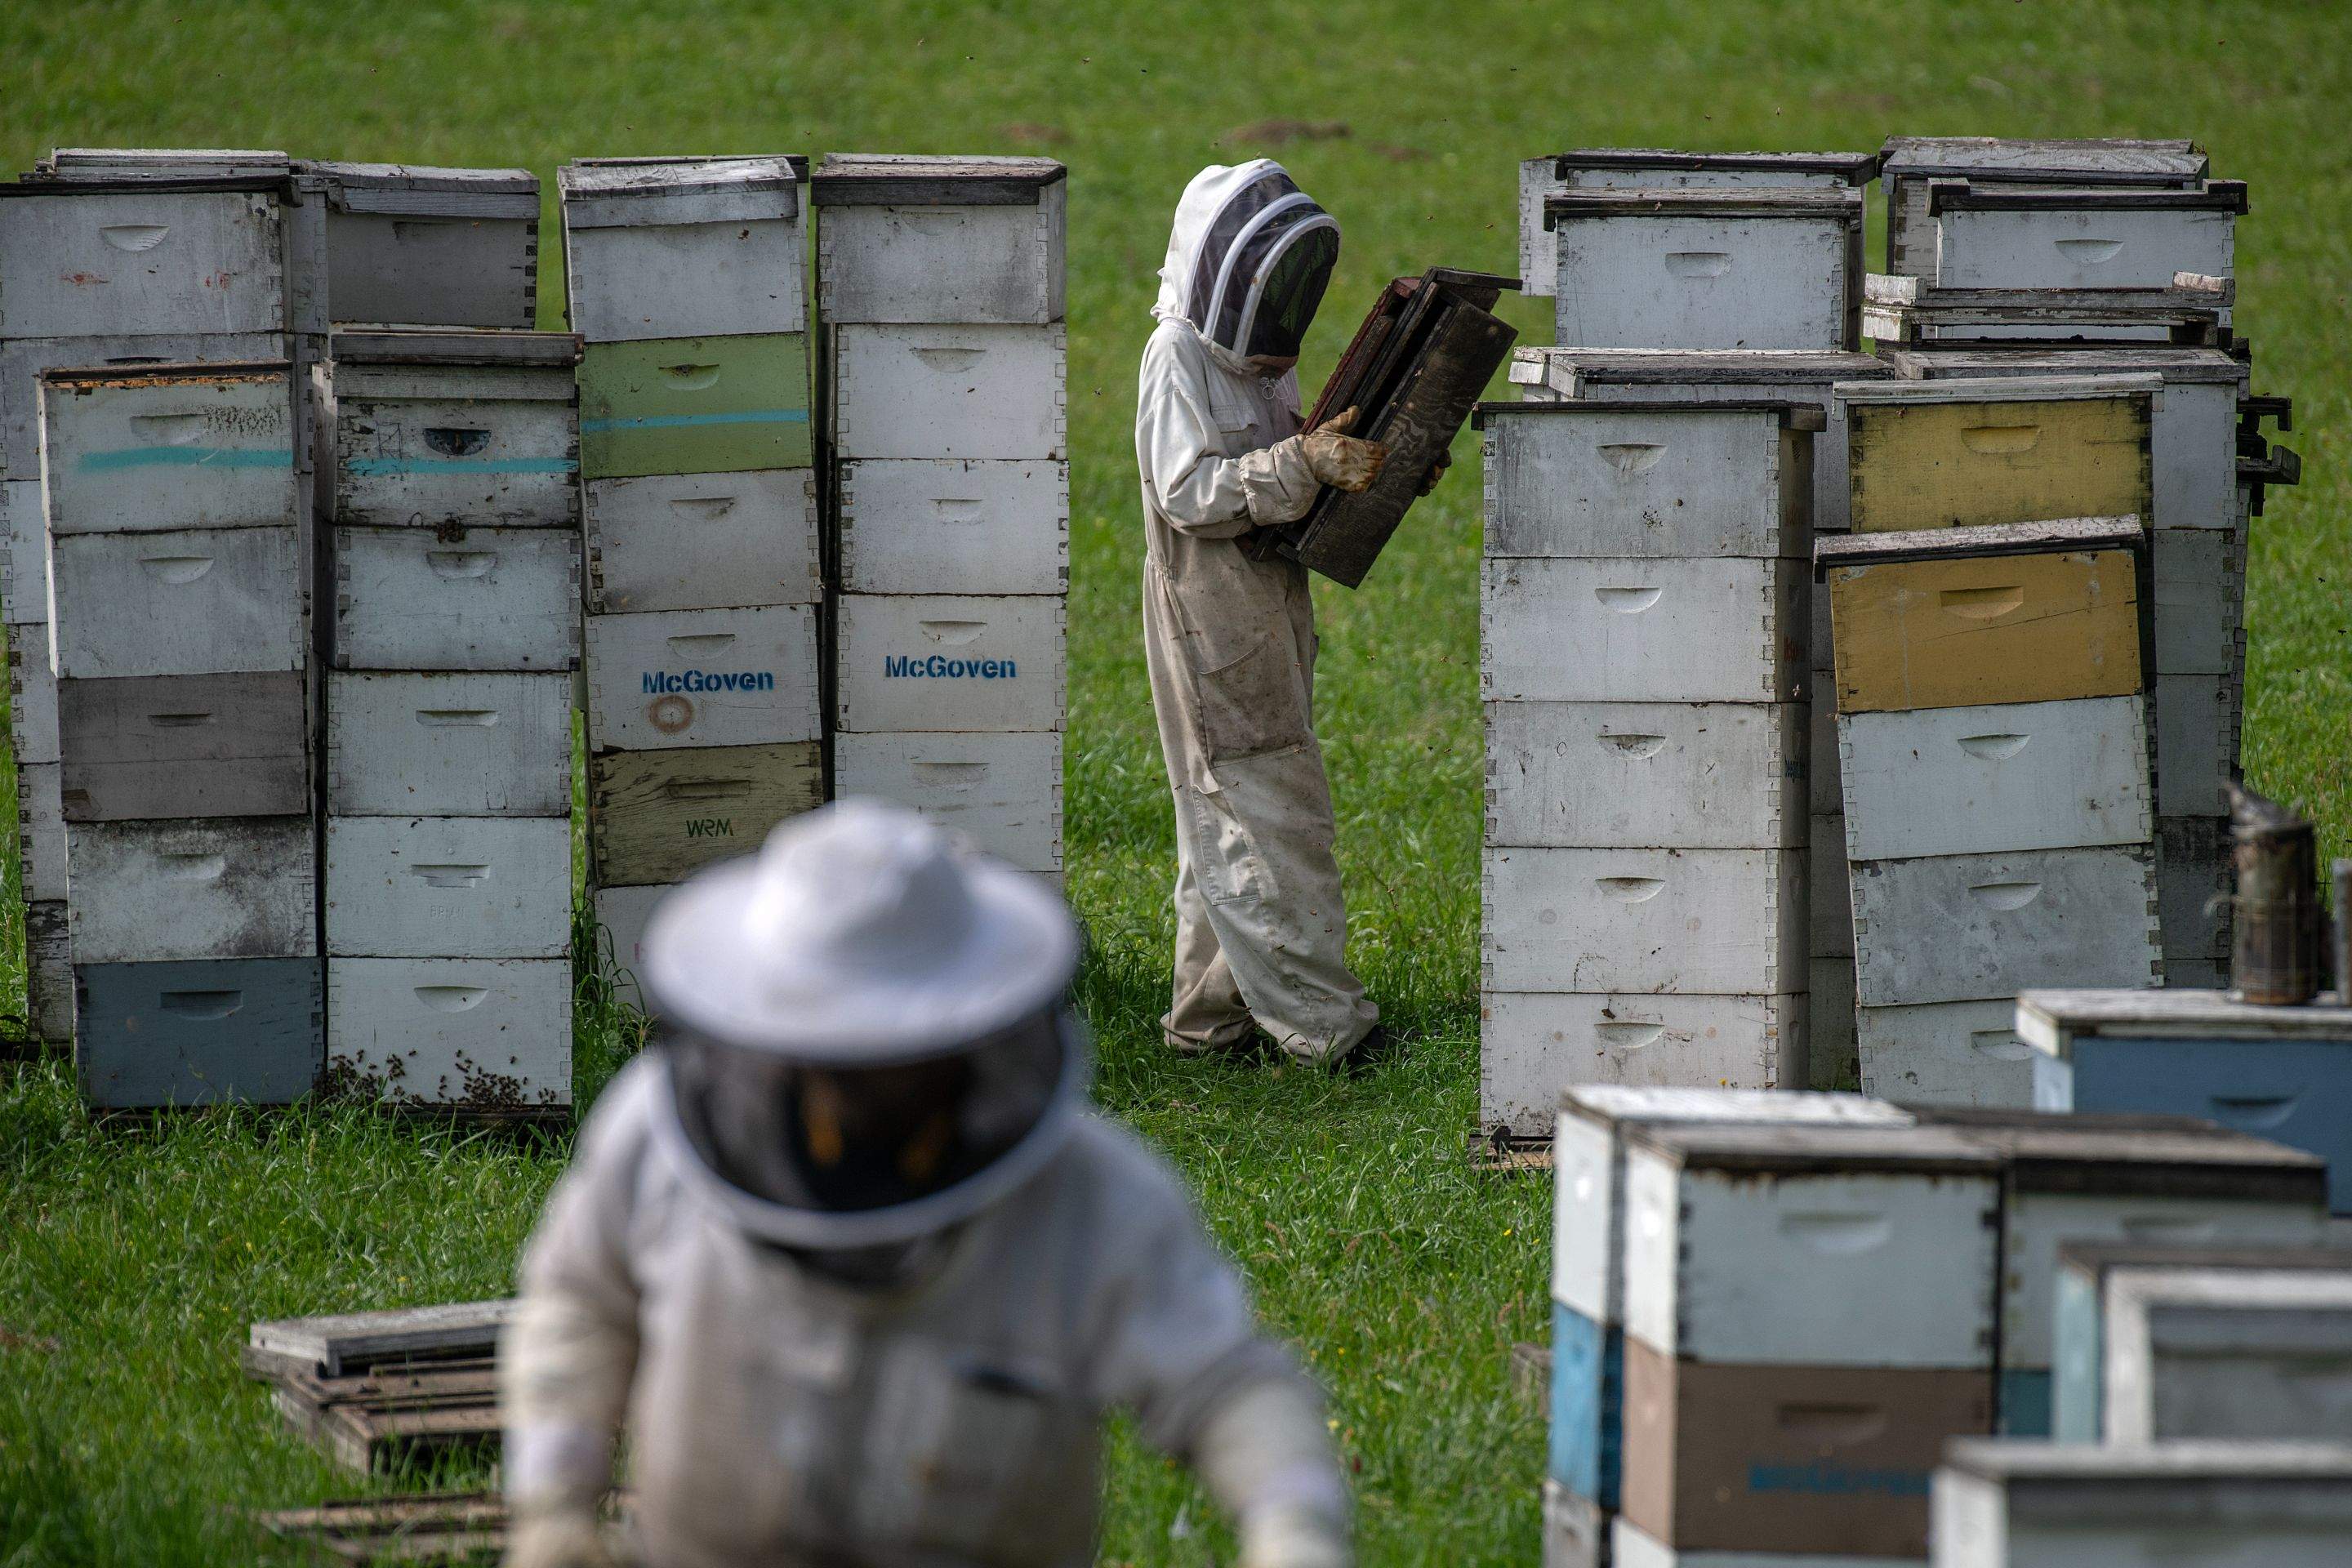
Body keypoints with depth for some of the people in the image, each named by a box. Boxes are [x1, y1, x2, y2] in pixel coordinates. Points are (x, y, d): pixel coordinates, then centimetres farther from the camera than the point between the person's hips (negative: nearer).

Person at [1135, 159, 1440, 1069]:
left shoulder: (1263, 356, 14)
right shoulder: (1179, 357, -14)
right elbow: (1189, 491, -22)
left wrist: (1378, 471, 7)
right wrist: (1304, 464, -31)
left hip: (1271, 610, 9)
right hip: (1211, 618, -9)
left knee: (1230, 823, 13)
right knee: (1269, 814, -9)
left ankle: (1213, 1014, 19)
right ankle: (1319, 1020, -9)